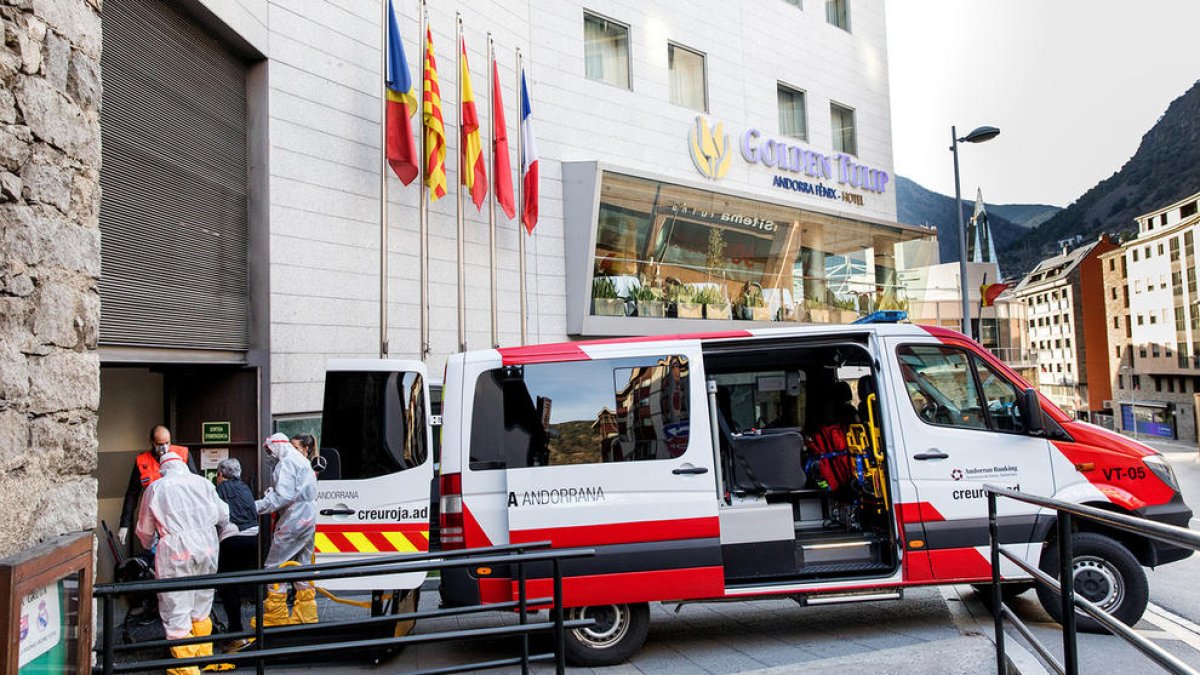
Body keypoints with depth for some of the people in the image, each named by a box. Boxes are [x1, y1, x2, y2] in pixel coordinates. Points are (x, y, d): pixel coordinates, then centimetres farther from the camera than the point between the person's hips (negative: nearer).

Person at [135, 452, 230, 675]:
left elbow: (145, 530, 15)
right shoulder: (202, 482, 10)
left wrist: (150, 545, 37)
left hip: (176, 550, -3)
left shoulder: (155, 488, 6)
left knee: (177, 613, 4)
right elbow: (223, 516, 15)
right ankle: (204, 656, 29)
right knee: (201, 609, 19)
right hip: (207, 547, 3)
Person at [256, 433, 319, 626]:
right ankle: (306, 616, 20)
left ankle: (275, 617, 3)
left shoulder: (286, 463, -12)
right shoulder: (302, 461, 20)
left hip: (293, 521, -10)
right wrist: (272, 492, 11)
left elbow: (283, 496, -22)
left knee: (274, 567, -1)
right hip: (309, 520, 10)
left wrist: (257, 507, -19)